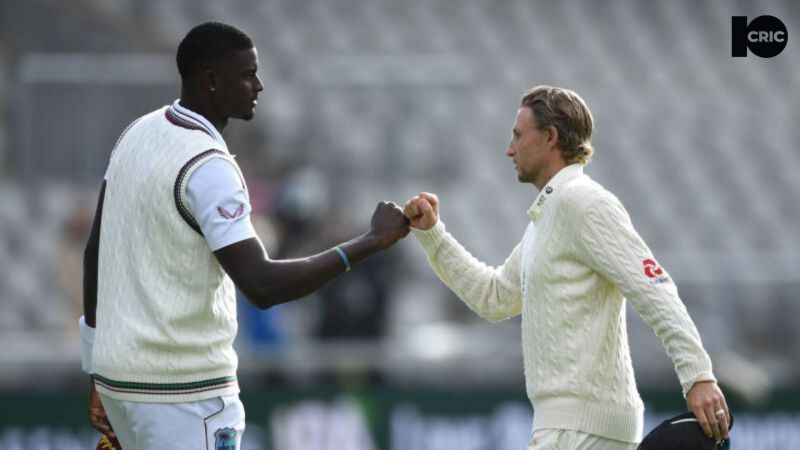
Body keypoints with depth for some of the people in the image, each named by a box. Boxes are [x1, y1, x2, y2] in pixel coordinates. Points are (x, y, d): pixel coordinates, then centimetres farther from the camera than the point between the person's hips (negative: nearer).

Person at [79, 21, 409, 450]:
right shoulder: (208, 167, -19)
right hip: (182, 387, -9)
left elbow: (96, 254, 15)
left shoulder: (139, 134, 8)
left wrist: (99, 376, 21)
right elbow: (262, 286, -27)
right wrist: (372, 241, -21)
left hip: (118, 366, 9)